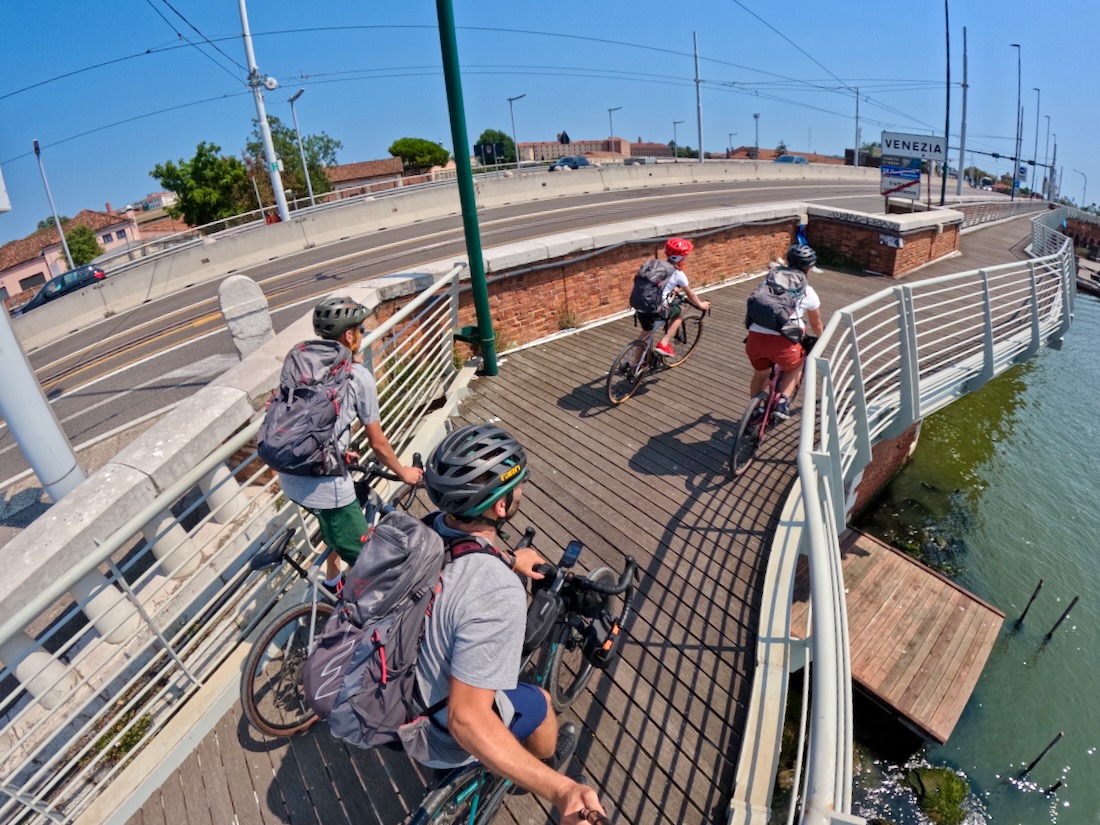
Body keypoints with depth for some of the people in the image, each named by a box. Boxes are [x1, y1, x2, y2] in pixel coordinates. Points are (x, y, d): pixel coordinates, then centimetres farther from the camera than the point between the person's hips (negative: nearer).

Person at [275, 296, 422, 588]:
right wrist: (403, 472, 15)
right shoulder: (359, 376, -9)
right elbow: (377, 443, -2)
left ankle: (332, 583, 53)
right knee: (363, 556, 9)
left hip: (290, 479, 8)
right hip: (323, 485, -8)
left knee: (337, 527, 34)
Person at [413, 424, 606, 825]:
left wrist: (508, 559, 19)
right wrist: (562, 791, -40)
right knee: (539, 702, 20)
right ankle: (549, 759, 55)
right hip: (441, 736, -5)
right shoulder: (497, 593, -39)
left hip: (394, 702, 6)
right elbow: (466, 719, -36)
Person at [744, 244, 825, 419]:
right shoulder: (808, 292, 13)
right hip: (782, 343, -3)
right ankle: (782, 402, 15)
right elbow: (816, 326, 28)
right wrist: (821, 338, 50)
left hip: (754, 338, 3)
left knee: (761, 373, 31)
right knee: (795, 366, 30)